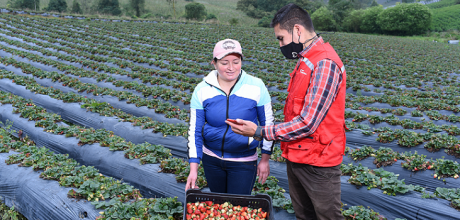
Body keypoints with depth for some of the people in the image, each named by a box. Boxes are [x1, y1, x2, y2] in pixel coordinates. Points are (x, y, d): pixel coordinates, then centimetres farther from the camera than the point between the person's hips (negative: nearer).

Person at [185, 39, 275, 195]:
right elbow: (195, 130, -4)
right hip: (211, 159, 3)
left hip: (244, 161, -2)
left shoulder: (256, 87, -12)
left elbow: (267, 124, -2)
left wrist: (265, 159, 1)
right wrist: (193, 168, -8)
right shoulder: (202, 90, -8)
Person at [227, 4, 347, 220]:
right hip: (296, 157, 9)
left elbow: (307, 123, -24)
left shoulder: (325, 64, -21)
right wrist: (286, 144, 12)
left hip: (317, 163, -9)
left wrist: (259, 132, -19)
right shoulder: (305, 60, 9)